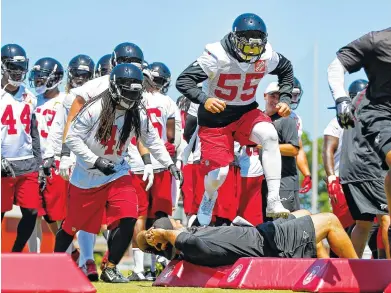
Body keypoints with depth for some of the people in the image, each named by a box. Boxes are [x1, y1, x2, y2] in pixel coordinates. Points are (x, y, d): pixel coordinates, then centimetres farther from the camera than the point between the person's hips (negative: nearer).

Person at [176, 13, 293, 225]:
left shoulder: (267, 56, -10)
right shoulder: (217, 56, -24)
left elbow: (286, 70, 14)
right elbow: (183, 80, -27)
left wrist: (285, 99, 1)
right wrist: (204, 100, -44)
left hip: (246, 112, 3)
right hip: (215, 118, -3)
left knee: (269, 135, -30)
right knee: (218, 174, -8)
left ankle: (273, 202, -30)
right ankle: (209, 197, 34)